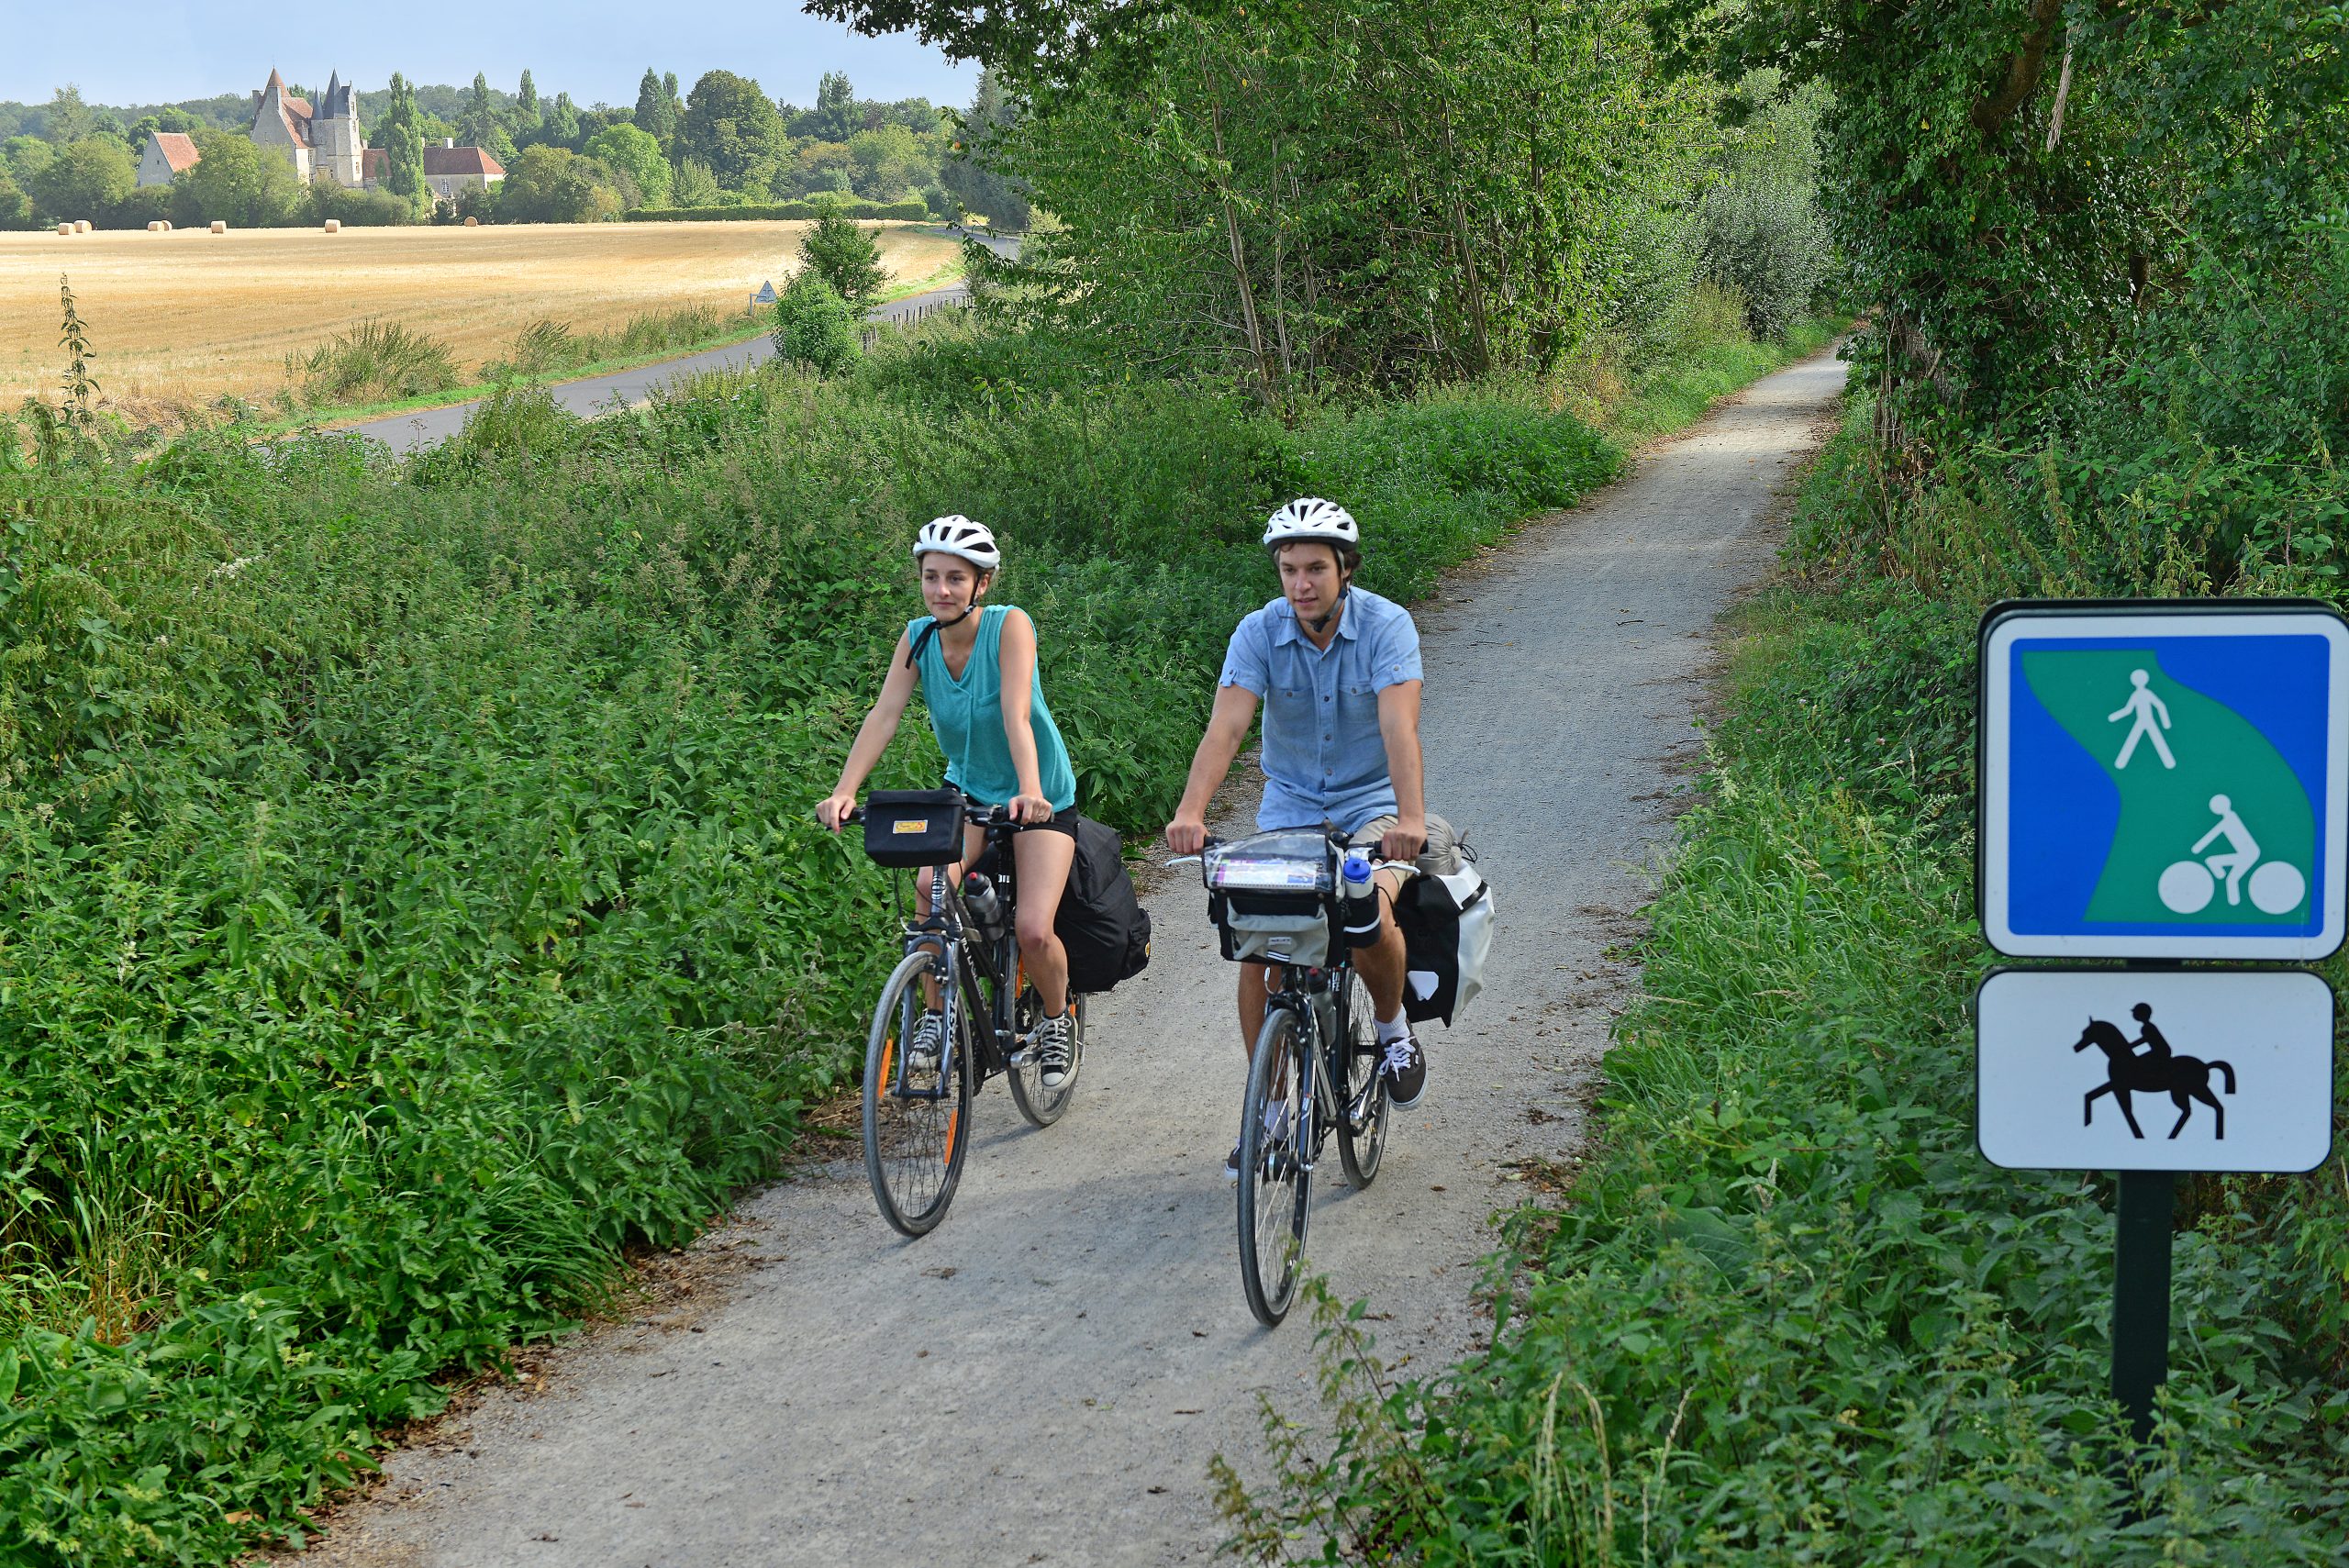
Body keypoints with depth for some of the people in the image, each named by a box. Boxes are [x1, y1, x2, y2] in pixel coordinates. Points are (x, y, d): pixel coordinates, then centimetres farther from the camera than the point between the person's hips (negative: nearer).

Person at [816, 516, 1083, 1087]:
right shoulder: (919, 636, -10)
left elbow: (1016, 715, -34)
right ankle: (936, 1016, -6)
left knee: (1034, 931, -17)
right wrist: (844, 792, -33)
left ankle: (1056, 1021, 15)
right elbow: (884, 714, -19)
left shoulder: (1009, 625, -22)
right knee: (929, 886, -26)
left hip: (1041, 798, -3)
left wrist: (1030, 792, -49)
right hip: (969, 788, 3)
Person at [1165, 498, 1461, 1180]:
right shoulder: (1260, 632, -10)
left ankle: (1391, 1026, 4)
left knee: (1370, 919, -29)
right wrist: (1189, 813, -38)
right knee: (1257, 944, -12)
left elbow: (1399, 726, -30)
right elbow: (1225, 726, -22)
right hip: (1289, 806, 3)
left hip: (1370, 804, -3)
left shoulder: (1386, 625, -16)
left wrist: (1411, 818, -45)